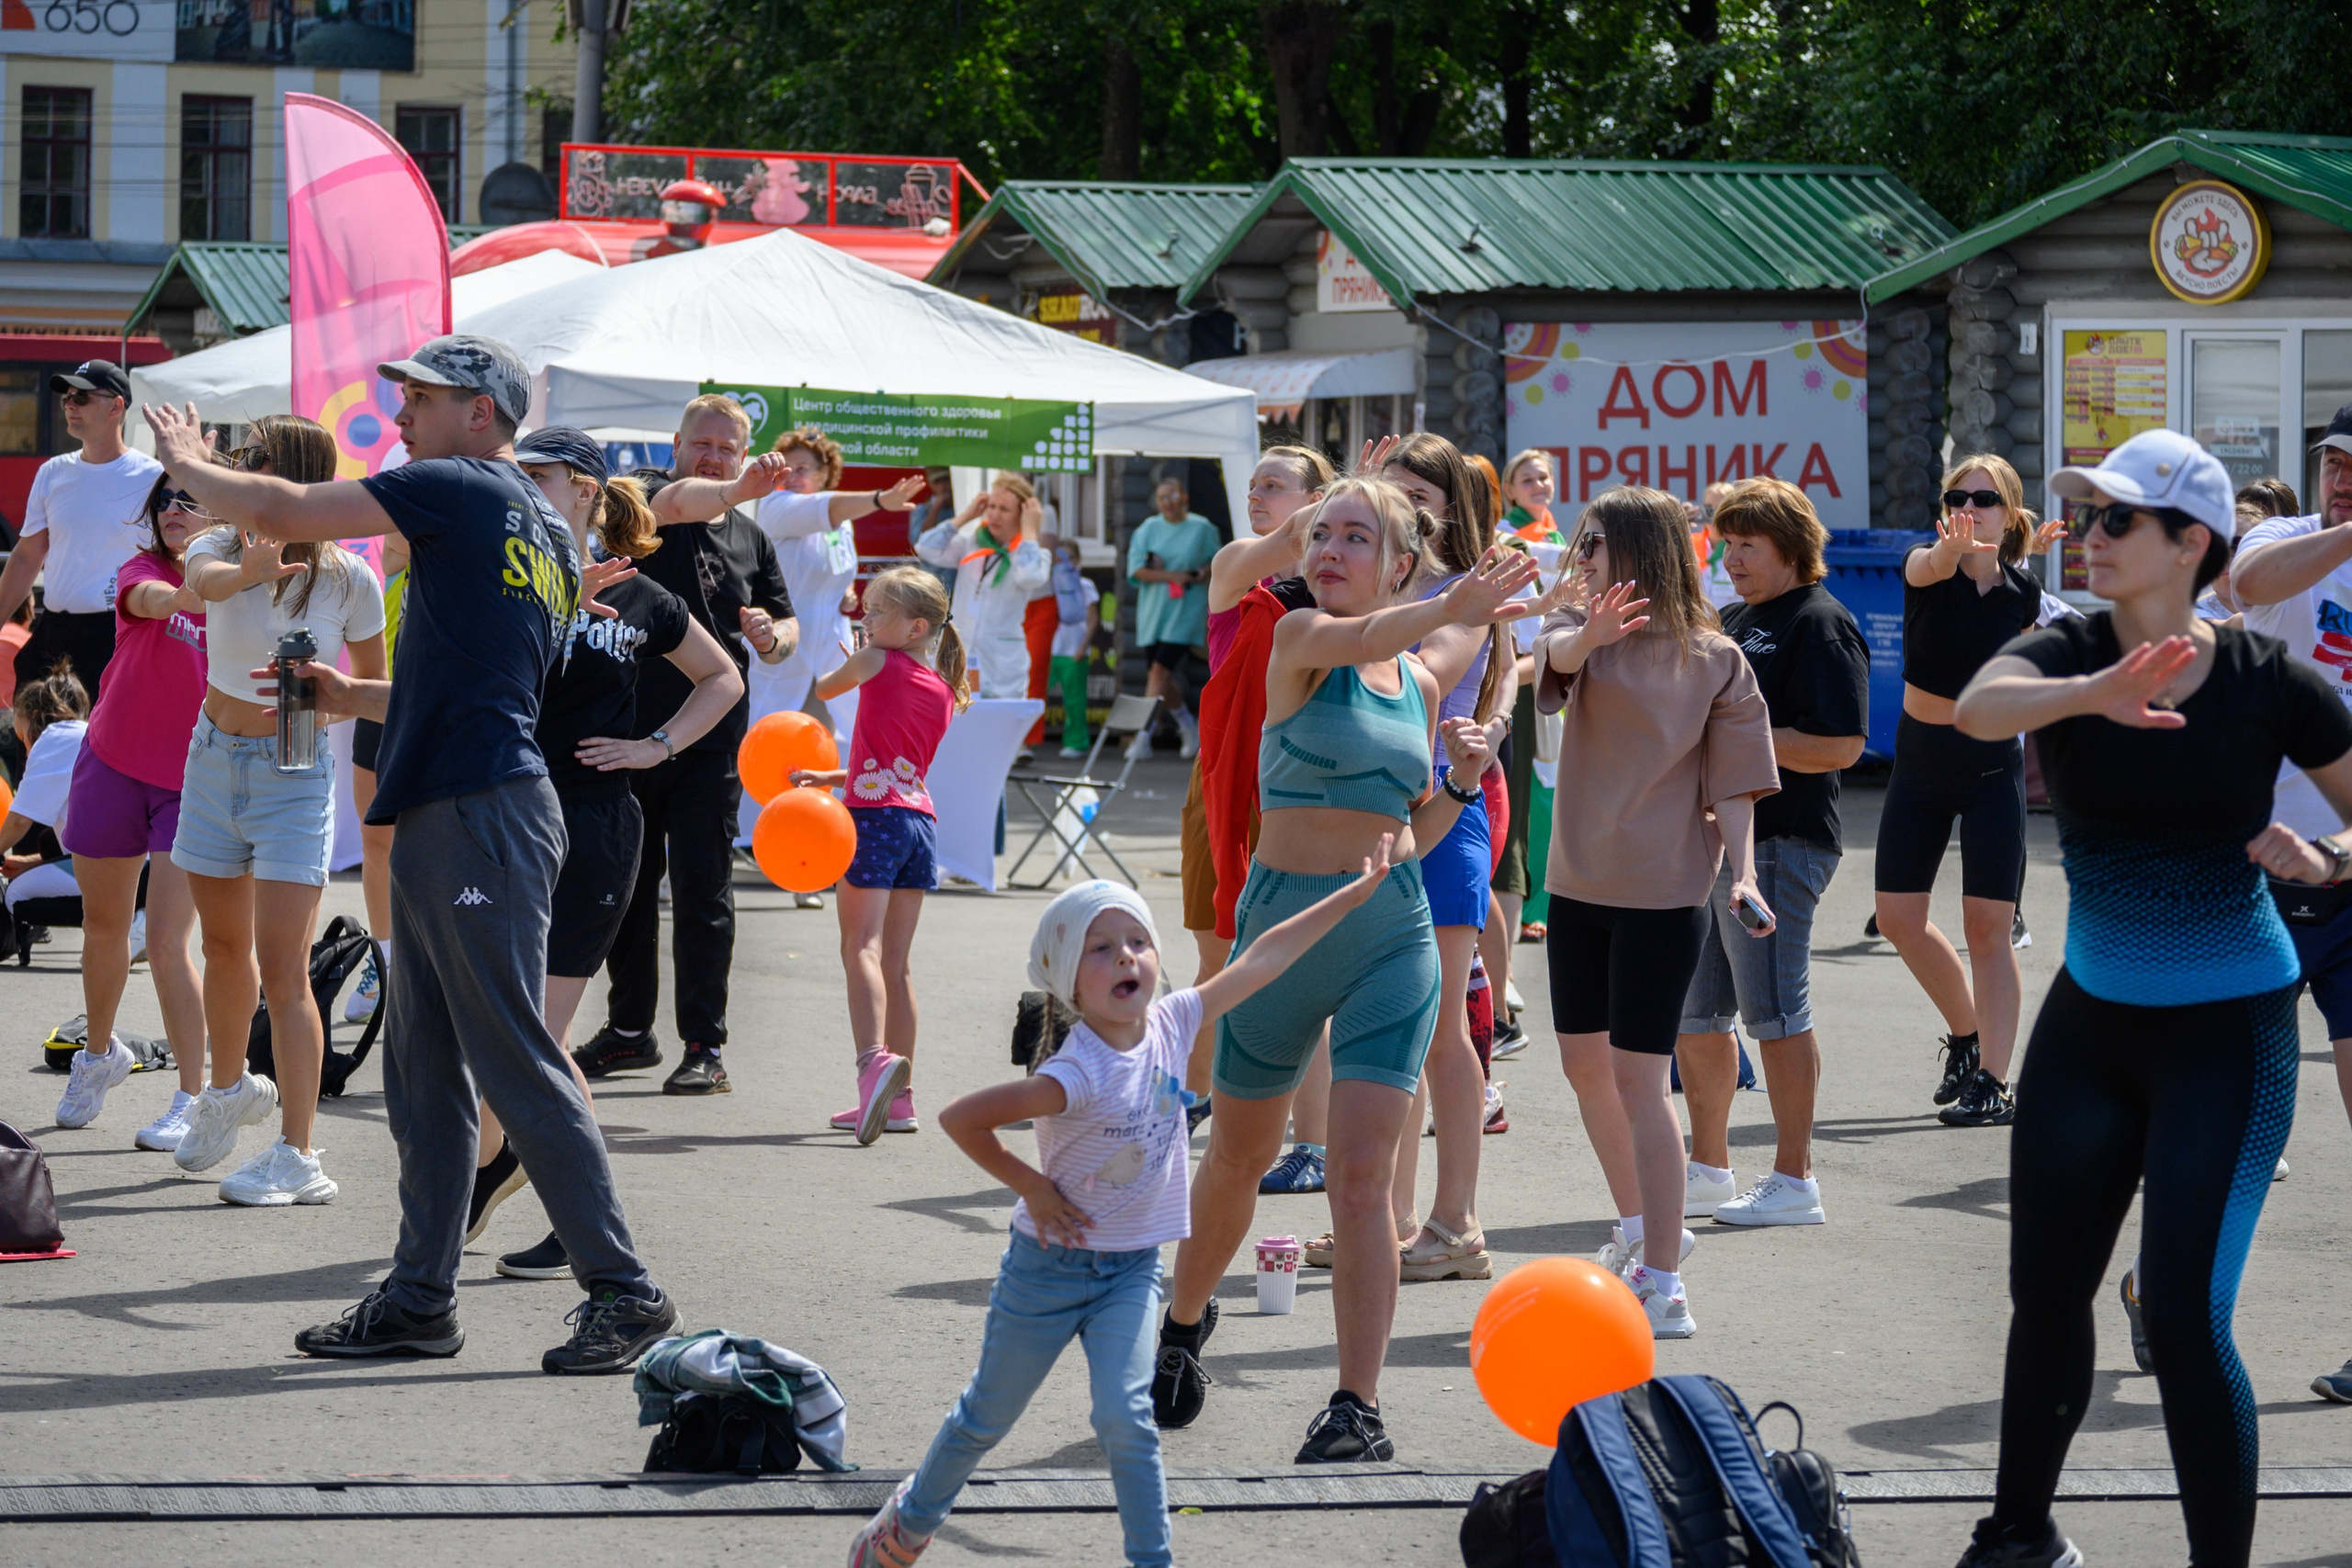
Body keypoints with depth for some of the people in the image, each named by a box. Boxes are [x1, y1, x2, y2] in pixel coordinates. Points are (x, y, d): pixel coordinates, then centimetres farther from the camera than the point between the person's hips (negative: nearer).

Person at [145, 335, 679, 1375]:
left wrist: (186, 464, 10)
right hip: (440, 822, 10)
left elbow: (281, 514, -7)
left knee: (520, 1069, -8)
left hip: (478, 819, -10)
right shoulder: (544, 530, 20)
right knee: (423, 1079, 12)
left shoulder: (462, 490, -8)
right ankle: (420, 1299, 17)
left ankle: (623, 1291, -5)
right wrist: (354, 698, 28)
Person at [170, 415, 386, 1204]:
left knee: (283, 968, -13)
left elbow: (376, 687, 2)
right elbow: (205, 580, -35)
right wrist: (246, 574, -55)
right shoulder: (222, 545, -8)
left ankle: (296, 1156, -15)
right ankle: (230, 1087, 47)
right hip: (215, 758, 4)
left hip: (296, 770, -4)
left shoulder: (347, 578, -11)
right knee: (225, 945, 20)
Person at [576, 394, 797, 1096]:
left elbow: (787, 630, 19)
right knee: (625, 883, 9)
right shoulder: (645, 494, 1)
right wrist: (739, 492, -43)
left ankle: (704, 1047, 1)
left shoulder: (751, 538, 12)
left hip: (710, 742, 1)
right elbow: (677, 502, -24)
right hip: (630, 726, -1)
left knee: (703, 893, -3)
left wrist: (773, 636, -6)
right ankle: (629, 1029, 23)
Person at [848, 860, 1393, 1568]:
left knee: (1125, 1415, -12)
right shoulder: (1078, 1076, -28)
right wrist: (1032, 1185, -19)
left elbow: (1262, 959, -1)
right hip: (1052, 1263, -4)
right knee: (989, 1417, 14)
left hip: (1132, 1269, 4)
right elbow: (960, 1118, -30)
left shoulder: (1170, 1025, -9)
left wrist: (1356, 892, 1)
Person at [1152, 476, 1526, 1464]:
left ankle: (1358, 1409, -8)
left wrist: (1462, 782, -2)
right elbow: (1359, 637, -32)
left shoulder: (1419, 686, 8)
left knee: (1361, 1175, -9)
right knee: (1239, 1158, 14)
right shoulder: (1298, 640, -6)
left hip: (1393, 933, 2)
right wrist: (1451, 610, -51)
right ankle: (1185, 1320, 42)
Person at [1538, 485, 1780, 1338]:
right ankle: (1639, 1228, 36)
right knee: (1585, 1064, 15)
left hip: (1663, 891, -5)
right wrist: (1590, 635, -48)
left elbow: (1732, 785, -5)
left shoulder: (1716, 661, -6)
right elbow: (1553, 658, -24)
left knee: (1638, 1076, -10)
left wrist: (1744, 875, -20)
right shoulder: (1581, 628, 1)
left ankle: (1665, 1286, -8)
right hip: (1578, 882, 5)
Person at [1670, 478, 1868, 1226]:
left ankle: (1794, 1182, 0)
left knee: (1774, 1010, -6)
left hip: (1776, 843, -10)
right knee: (1693, 1012, 13)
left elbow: (1840, 745, -19)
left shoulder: (1820, 624, -10)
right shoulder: (1734, 621, 18)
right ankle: (1707, 1171, 23)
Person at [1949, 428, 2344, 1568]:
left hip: (2227, 1032, -4)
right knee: (2045, 1291, 14)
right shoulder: (2067, 657, -8)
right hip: (2092, 1016, 4)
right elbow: (1979, 707, -32)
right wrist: (2093, 695, -51)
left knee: (2183, 1317, -12)